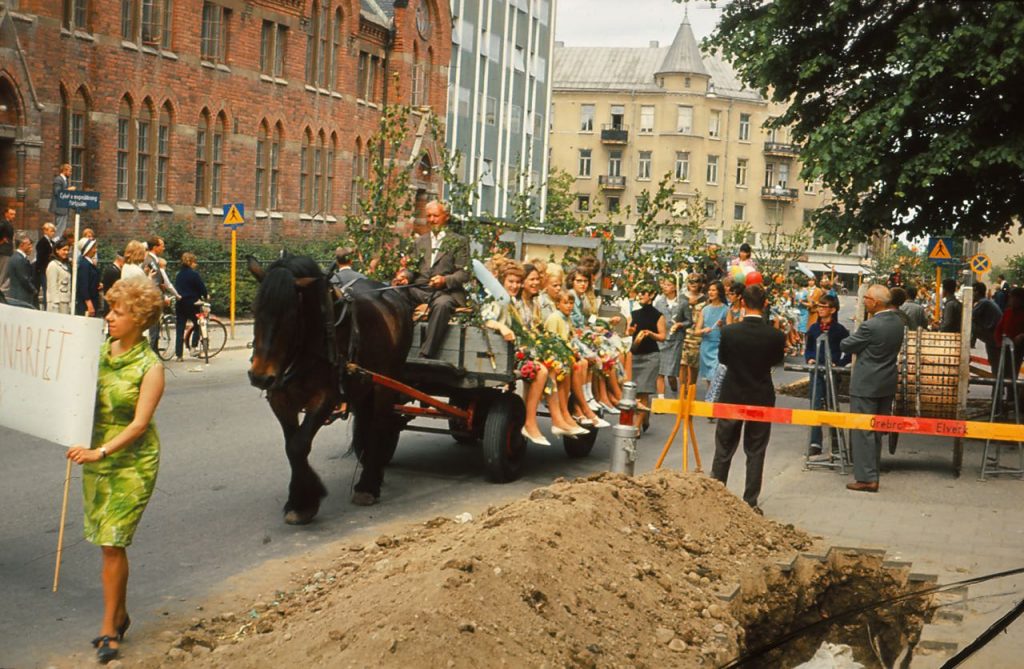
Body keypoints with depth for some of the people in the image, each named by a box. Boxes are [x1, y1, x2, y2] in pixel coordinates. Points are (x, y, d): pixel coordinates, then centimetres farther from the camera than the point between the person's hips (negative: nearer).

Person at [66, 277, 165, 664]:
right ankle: (120, 614, 29)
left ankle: (109, 628, 4)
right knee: (107, 542, 12)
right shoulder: (98, 350, 4)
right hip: (95, 457, 6)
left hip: (132, 462, -5)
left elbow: (140, 423, -19)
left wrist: (101, 451, -28)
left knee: (112, 543, -7)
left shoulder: (150, 367, -12)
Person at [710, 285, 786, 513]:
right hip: (761, 400, 0)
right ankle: (750, 503, 12)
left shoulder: (729, 331, -15)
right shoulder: (776, 336, -13)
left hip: (731, 398, 0)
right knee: (755, 453, 9)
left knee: (723, 451, 12)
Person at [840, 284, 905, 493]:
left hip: (866, 384, -8)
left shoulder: (870, 326, -22)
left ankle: (867, 478, -3)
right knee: (877, 431, 16)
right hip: (887, 384, 8)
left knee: (861, 432, -2)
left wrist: (848, 341, 11)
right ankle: (872, 471, 25)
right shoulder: (897, 322, 4)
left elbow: (845, 346, -11)